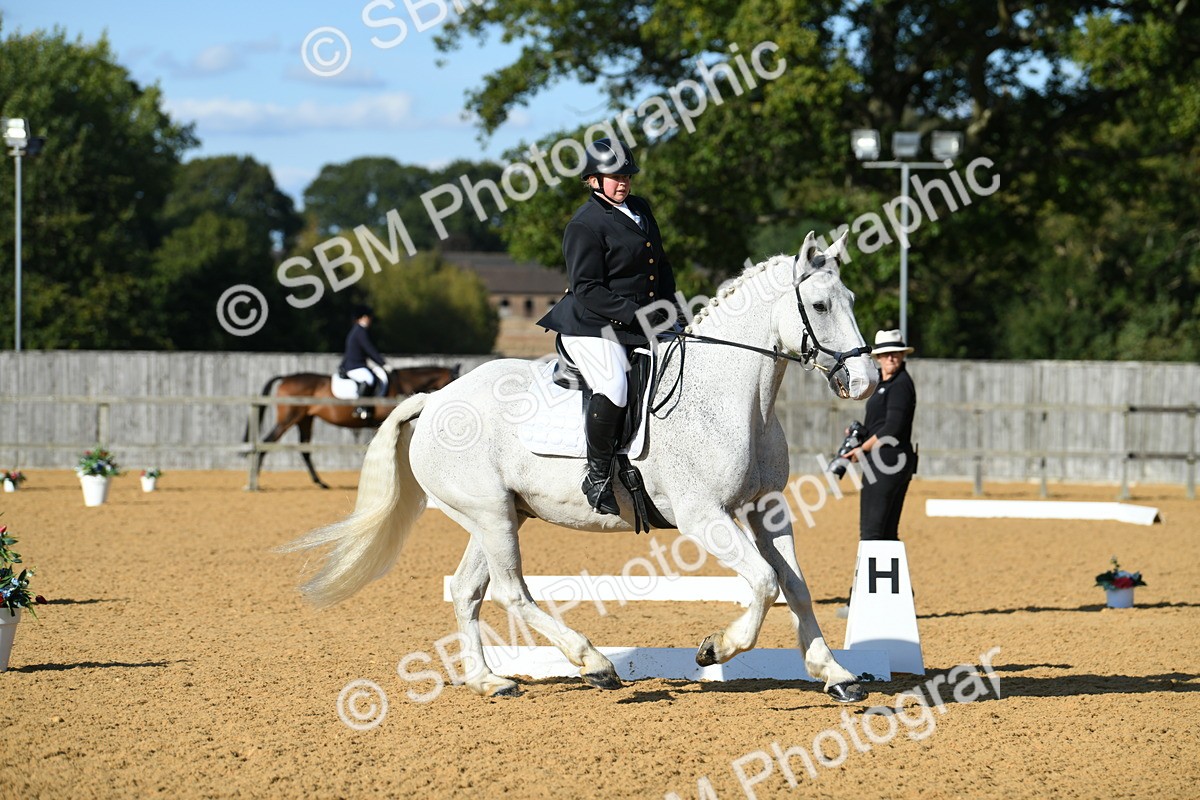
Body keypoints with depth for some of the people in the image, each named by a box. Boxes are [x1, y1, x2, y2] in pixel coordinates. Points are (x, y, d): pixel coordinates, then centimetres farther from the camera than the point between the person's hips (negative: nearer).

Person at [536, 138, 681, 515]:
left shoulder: (640, 209, 15)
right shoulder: (585, 225, -11)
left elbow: (662, 268, 23)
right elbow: (588, 290, -17)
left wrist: (670, 313, 7)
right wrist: (638, 315, -23)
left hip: (642, 328, 9)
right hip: (592, 328, -9)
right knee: (614, 388, -31)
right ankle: (598, 476, -18)